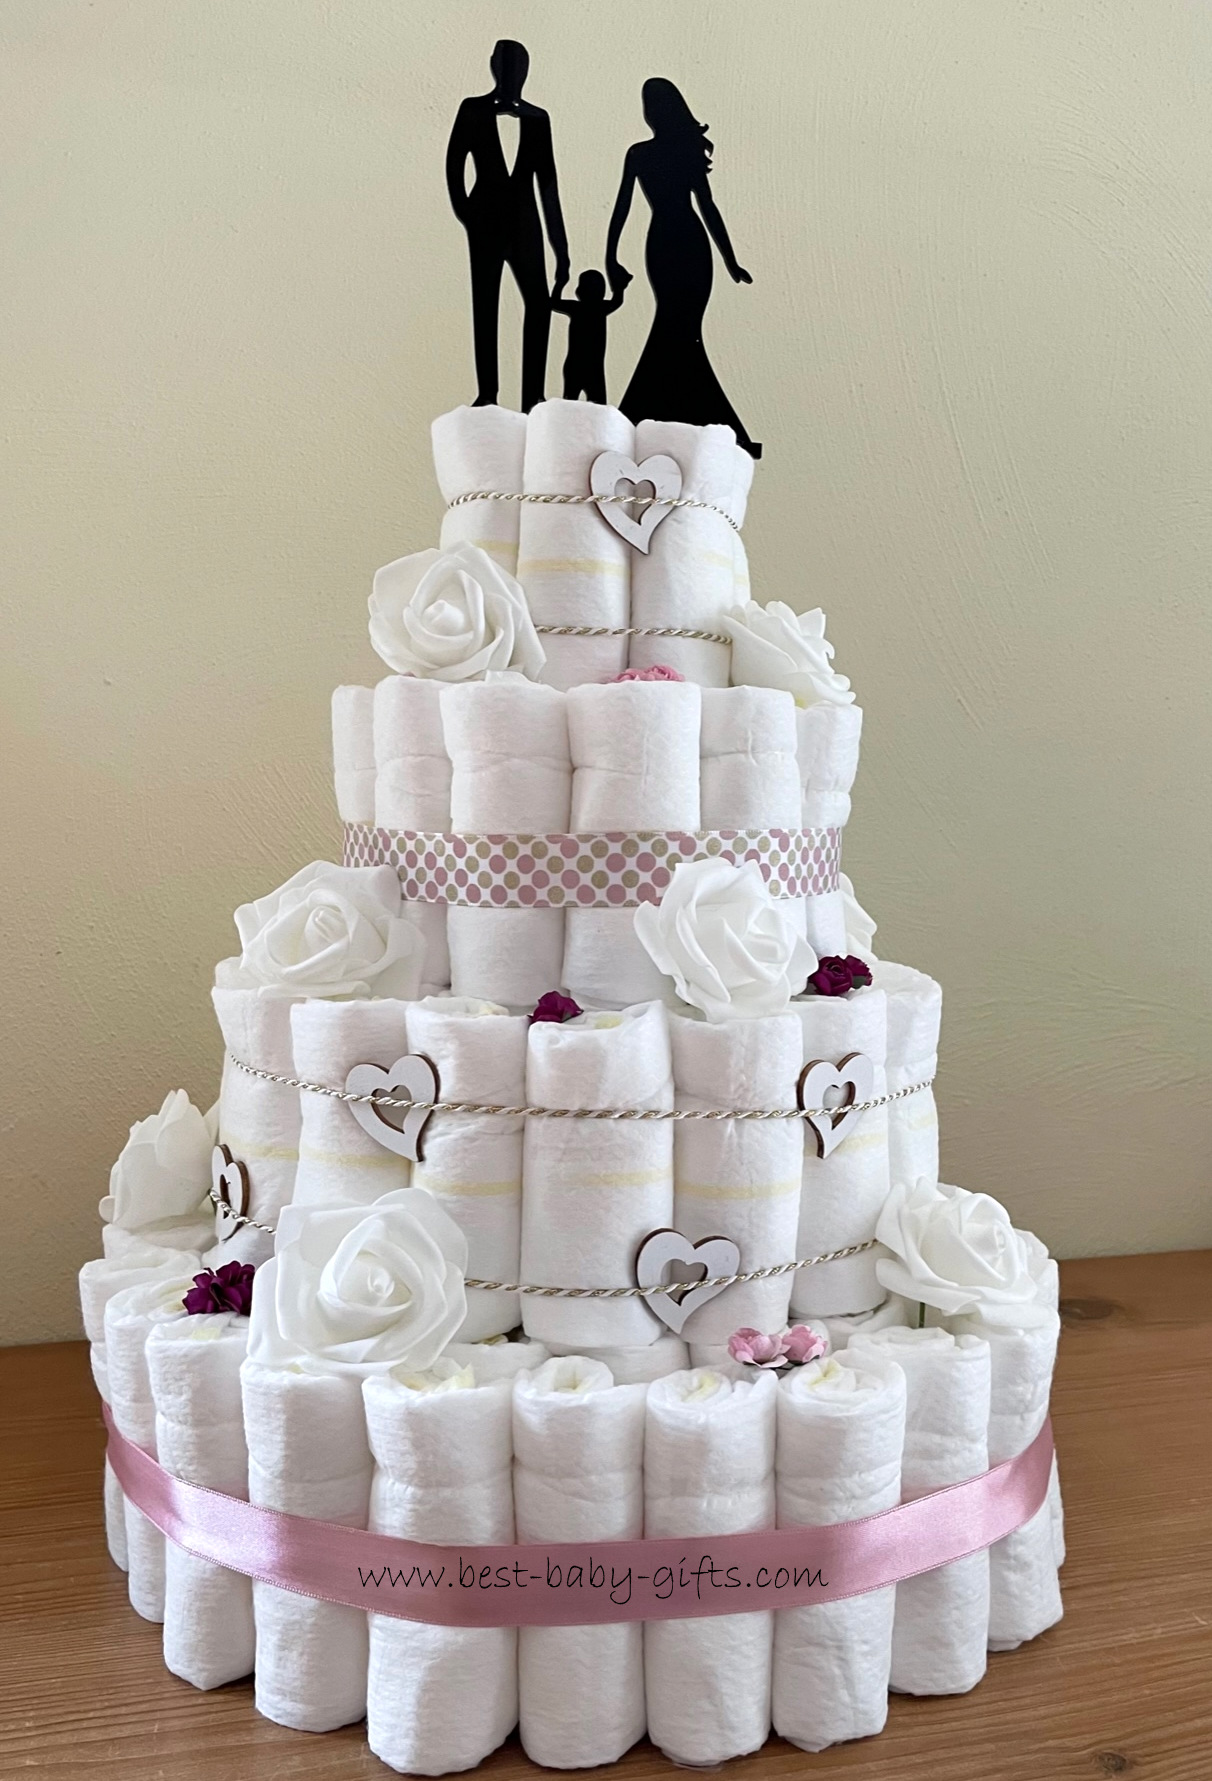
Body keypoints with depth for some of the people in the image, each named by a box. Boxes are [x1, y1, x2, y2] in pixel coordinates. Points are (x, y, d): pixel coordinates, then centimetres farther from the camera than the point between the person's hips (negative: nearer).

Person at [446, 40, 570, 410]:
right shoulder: (474, 110, 5)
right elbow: (455, 163, 2)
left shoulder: (536, 117, 11)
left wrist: (561, 245, 8)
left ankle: (532, 396, -6)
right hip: (487, 221, -2)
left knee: (539, 304, -9)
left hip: (523, 220, 2)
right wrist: (465, 212, -10)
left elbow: (547, 181, 11)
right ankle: (487, 394, 2)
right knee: (485, 306, -2)